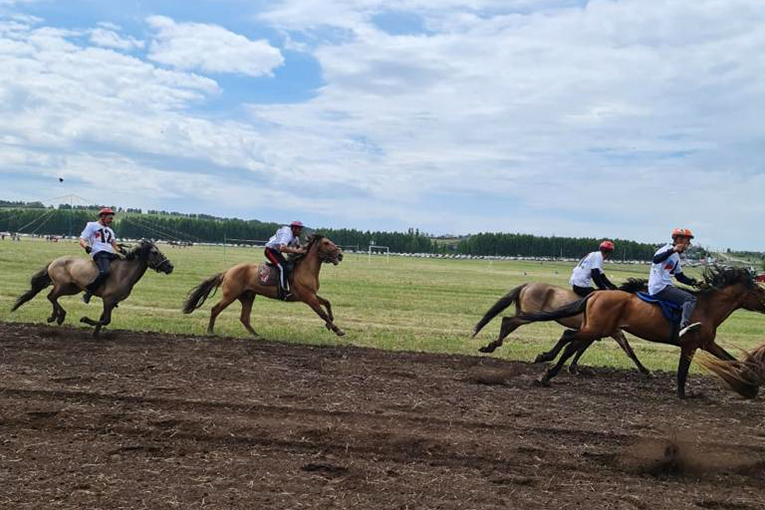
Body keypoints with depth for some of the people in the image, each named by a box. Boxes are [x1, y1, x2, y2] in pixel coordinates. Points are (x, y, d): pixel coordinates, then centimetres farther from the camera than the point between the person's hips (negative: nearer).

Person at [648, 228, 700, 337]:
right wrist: (673, 250, -35)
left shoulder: (676, 256, 23)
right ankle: (684, 325, -39)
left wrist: (694, 282, 12)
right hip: (660, 288, -11)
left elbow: (680, 277, 26)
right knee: (690, 298, -21)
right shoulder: (667, 249, -5)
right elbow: (656, 259, -27)